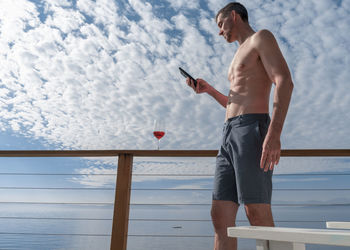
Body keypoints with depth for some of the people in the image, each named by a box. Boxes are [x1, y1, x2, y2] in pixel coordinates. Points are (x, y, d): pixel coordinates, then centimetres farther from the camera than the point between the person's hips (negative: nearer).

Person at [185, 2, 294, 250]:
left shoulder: (261, 37, 7)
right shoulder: (240, 56, 33)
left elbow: (285, 82, -10)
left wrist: (274, 133, -23)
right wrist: (209, 90, 24)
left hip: (252, 129, -8)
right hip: (229, 135, 9)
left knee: (258, 215, -13)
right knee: (220, 215, 1)